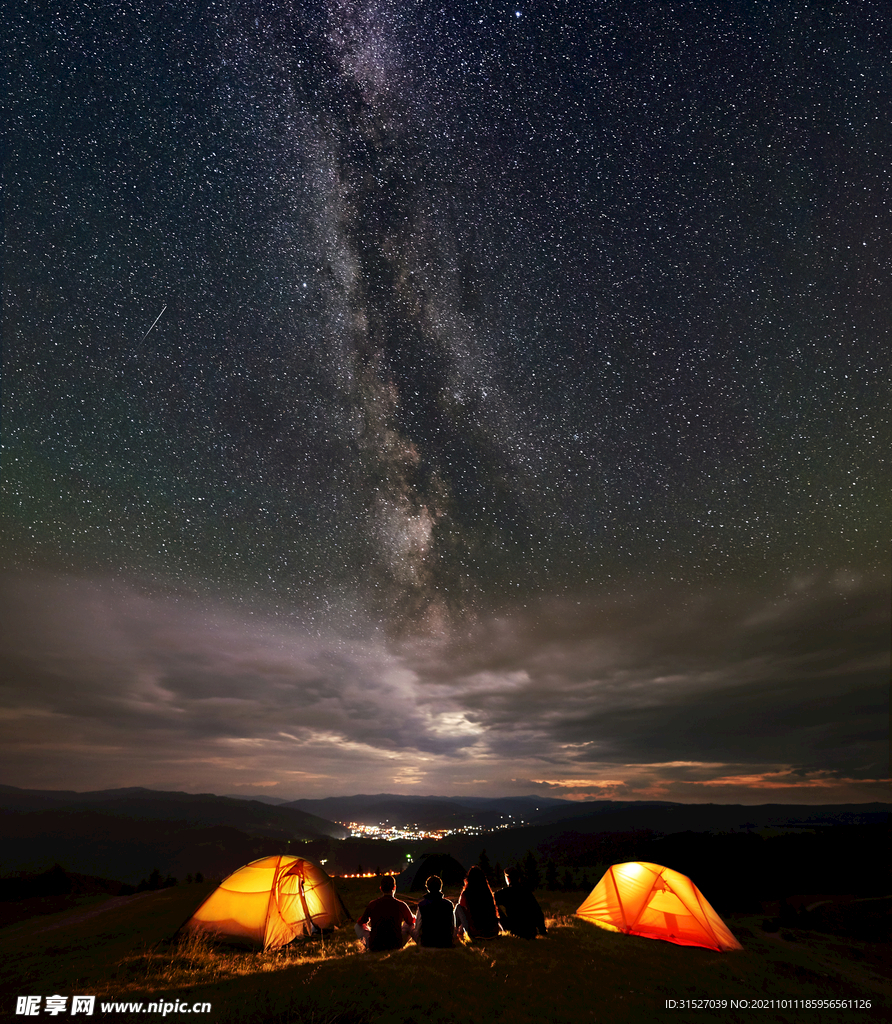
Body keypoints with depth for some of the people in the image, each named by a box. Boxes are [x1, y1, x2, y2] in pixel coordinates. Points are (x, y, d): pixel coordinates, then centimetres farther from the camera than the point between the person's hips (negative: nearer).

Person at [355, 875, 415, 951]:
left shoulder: (372, 904, -6)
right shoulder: (401, 905, -9)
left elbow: (361, 922, 11)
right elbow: (412, 921, 10)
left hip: (375, 948, 2)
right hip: (396, 946, -1)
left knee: (358, 926, 22)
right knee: (411, 924, 19)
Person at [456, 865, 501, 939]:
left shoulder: (466, 894, -8)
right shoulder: (488, 892, 1)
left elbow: (461, 906, 13)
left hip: (475, 934, -3)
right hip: (493, 933, 3)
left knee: (458, 907, 12)